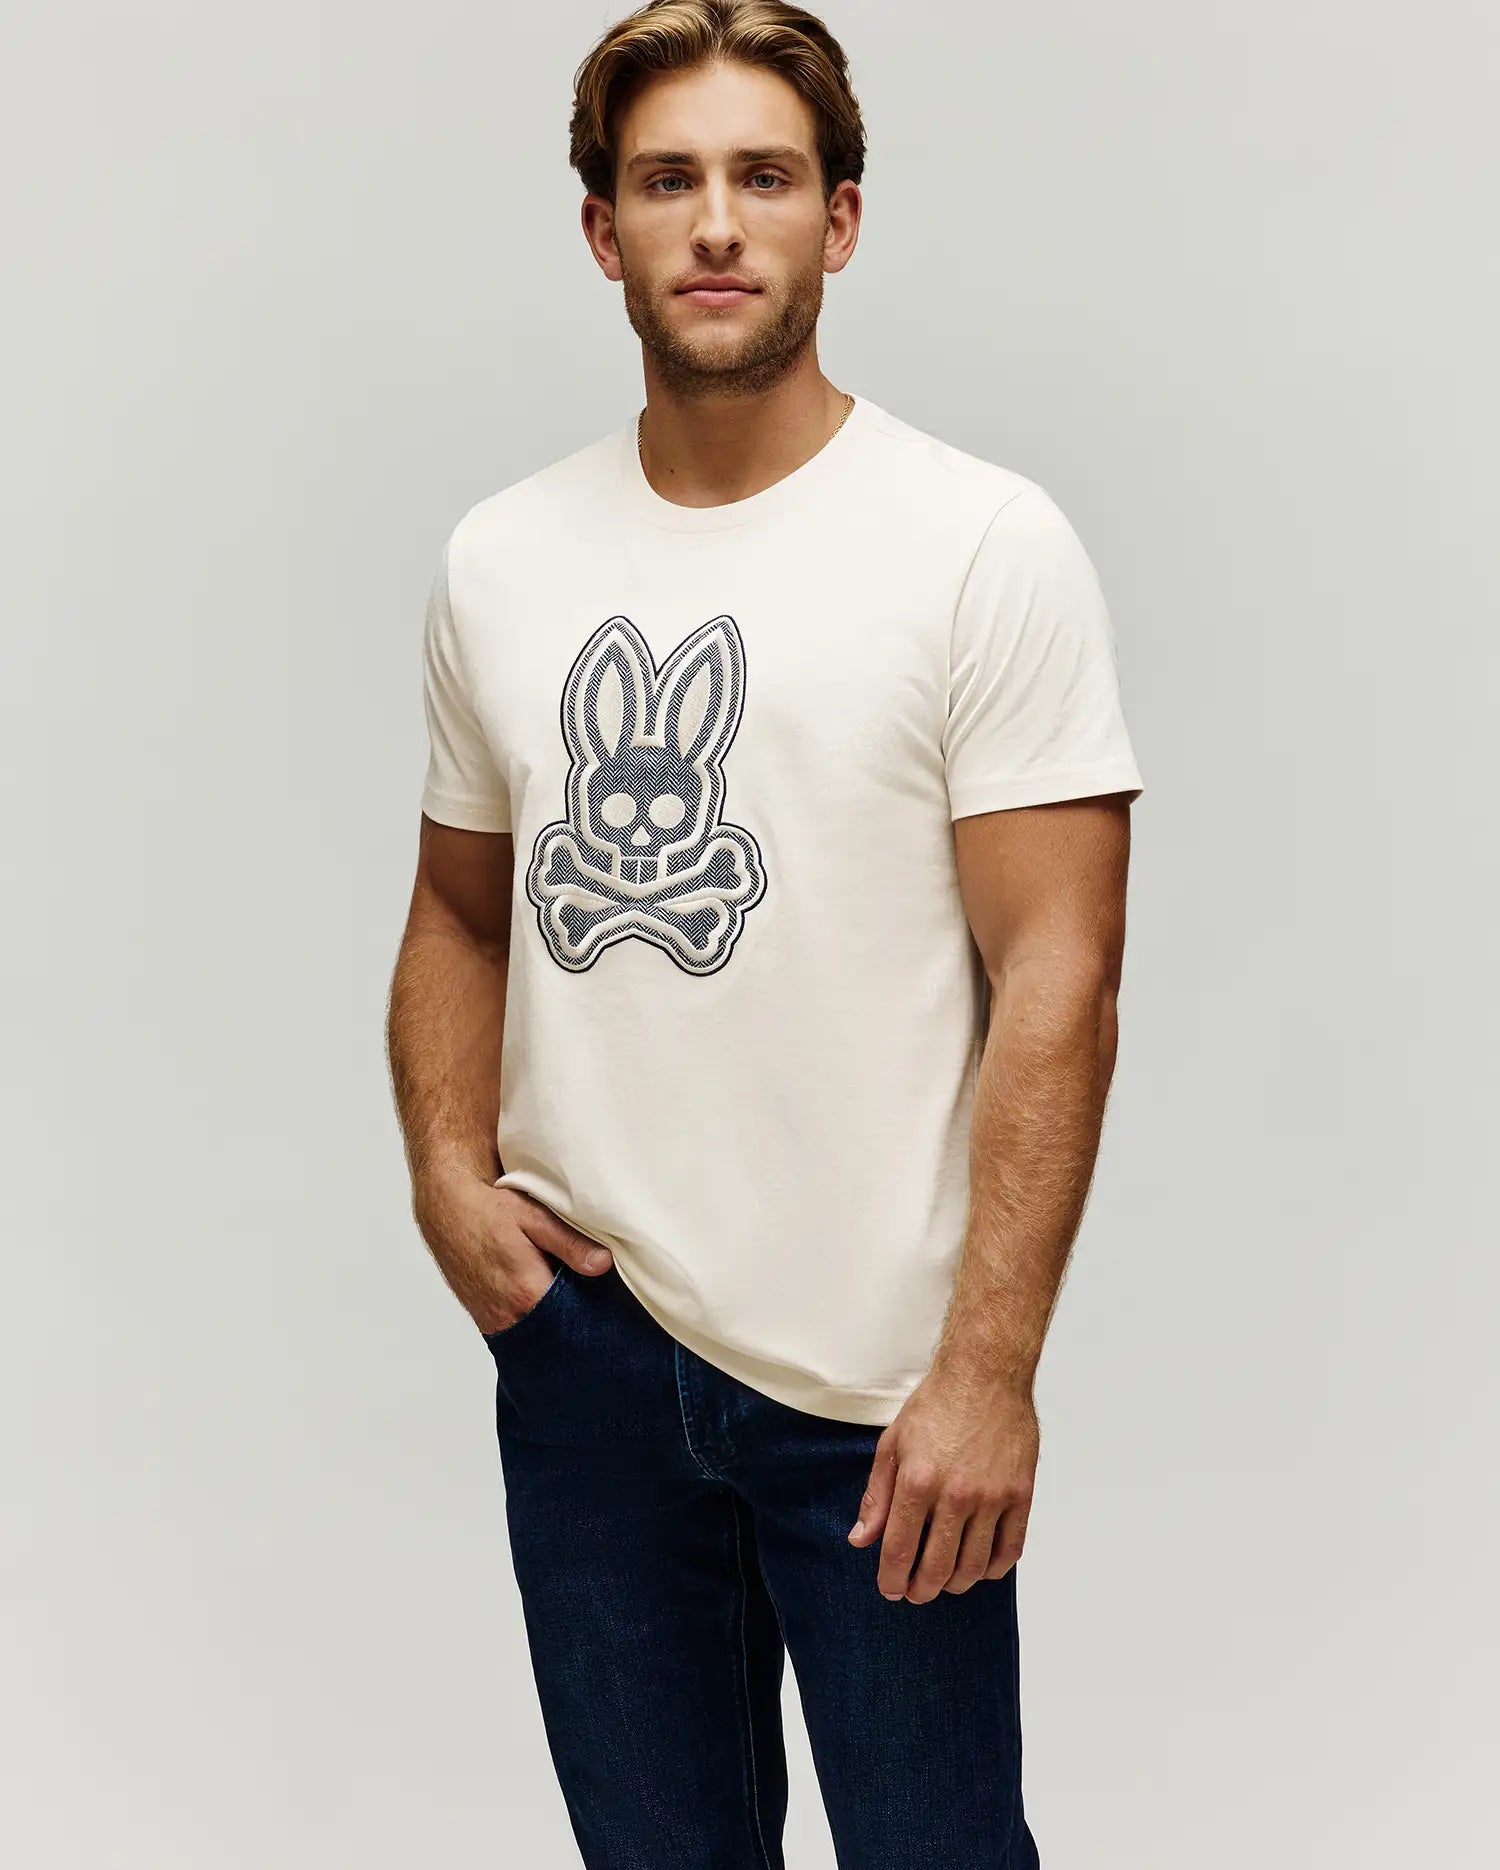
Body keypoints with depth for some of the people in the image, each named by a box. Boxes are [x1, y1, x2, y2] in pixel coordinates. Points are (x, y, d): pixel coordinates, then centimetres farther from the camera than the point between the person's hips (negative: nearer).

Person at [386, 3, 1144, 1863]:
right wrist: (447, 1169, -2)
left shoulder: (984, 544, -8)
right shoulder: (499, 558, 6)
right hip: (579, 1337, 4)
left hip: (879, 1375, -4)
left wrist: (989, 1365, -17)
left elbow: (1056, 983, -12)